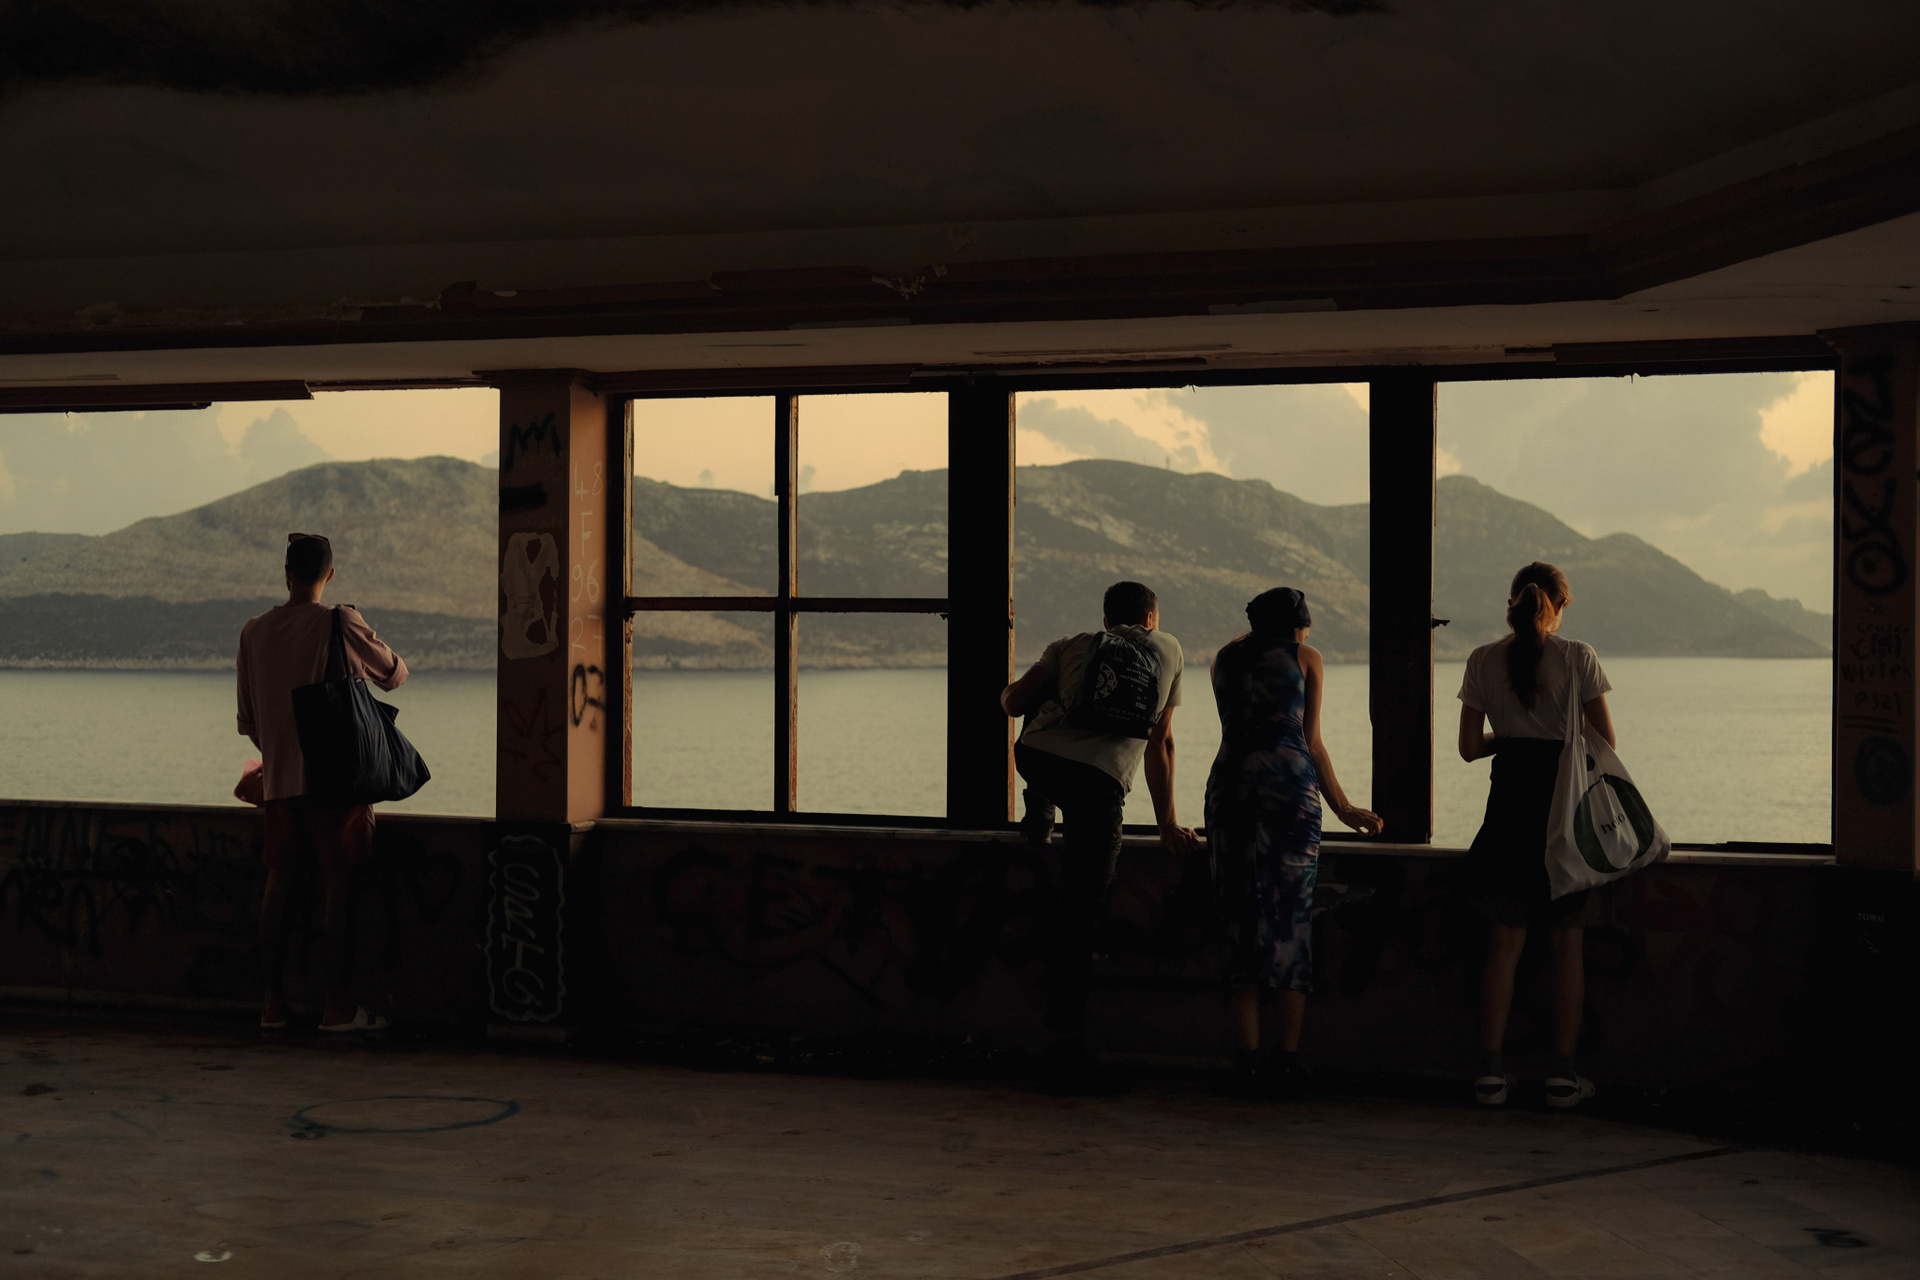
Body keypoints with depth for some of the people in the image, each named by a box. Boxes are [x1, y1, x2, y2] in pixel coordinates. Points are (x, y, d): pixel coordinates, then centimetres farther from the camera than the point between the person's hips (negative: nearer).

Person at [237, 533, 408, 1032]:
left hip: (278, 779, 5)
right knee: (340, 884, -2)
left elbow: (248, 719, 13)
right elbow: (394, 674, 6)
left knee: (278, 884, 9)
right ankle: (338, 1005, -3)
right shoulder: (341, 623, -8)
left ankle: (273, 1001, 10)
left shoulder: (254, 631, 6)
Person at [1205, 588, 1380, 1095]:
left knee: (1242, 919, 4)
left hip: (1230, 783, 2)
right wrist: (1343, 807, 20)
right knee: (1292, 918, 3)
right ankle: (1289, 1059, 0)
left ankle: (1249, 1058, -2)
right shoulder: (1306, 657, 12)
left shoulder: (1226, 657, 20)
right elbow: (1311, 743, 12)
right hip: (1290, 786, -2)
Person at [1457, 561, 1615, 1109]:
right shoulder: (1577, 657, -5)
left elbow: (1469, 747, 3)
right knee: (1567, 943, 6)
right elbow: (1606, 740, -5)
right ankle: (1563, 1073, 6)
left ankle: (1492, 1069, 6)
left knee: (1505, 941, 8)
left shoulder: (1484, 661, 1)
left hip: (1509, 803, 2)